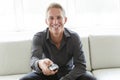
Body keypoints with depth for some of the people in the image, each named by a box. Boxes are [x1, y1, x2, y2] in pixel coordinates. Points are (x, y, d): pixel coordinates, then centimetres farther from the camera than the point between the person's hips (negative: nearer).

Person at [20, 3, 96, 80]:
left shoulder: (74, 37, -16)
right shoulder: (39, 37, -17)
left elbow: (81, 65, -19)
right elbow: (34, 59, -35)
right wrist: (40, 64, -60)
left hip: (69, 73, 0)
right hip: (47, 73, 0)